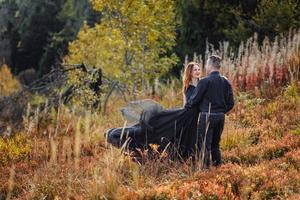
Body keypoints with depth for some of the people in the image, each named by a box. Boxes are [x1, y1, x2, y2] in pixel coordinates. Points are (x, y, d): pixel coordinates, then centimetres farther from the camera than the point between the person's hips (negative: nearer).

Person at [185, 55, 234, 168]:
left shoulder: (205, 81, -13)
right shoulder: (225, 82, 6)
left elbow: (195, 99, -8)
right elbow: (230, 103, 8)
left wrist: (187, 106, 10)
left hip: (207, 116, -6)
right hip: (221, 116, 6)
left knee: (204, 145, -1)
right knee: (215, 144, 17)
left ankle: (205, 167, -2)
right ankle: (217, 166, 17)